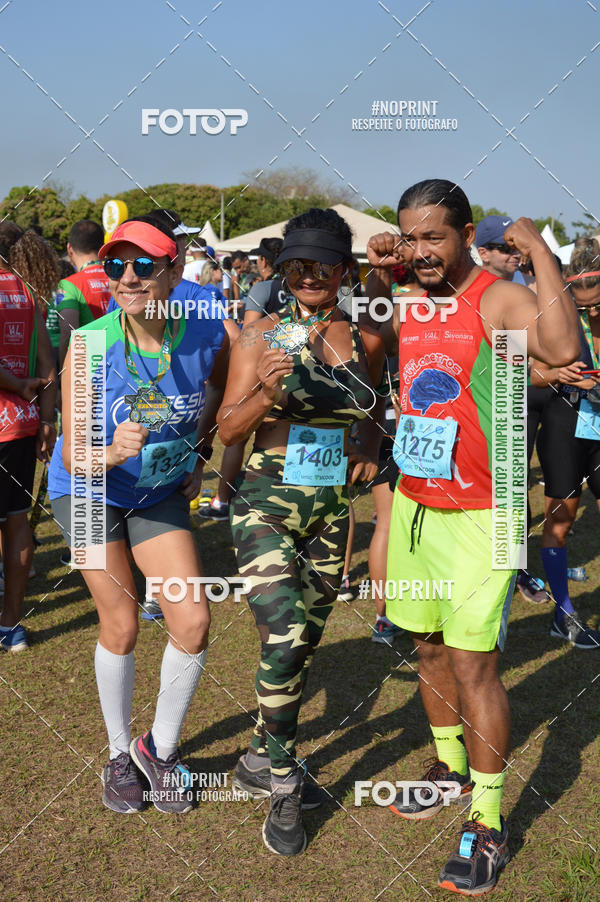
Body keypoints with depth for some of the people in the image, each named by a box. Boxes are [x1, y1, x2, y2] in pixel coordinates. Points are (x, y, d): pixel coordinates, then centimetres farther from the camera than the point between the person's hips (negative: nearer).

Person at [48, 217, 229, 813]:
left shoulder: (208, 336, -20)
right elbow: (72, 459, -24)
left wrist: (197, 457, 7)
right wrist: (113, 452, -44)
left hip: (162, 493, 3)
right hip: (89, 493, -2)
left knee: (193, 623, -4)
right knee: (120, 626, 1)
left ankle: (160, 749, 20)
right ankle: (119, 754, 26)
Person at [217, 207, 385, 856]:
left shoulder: (366, 342, 3)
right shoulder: (263, 334, -6)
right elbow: (228, 430, -7)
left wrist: (369, 449, -1)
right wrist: (267, 392, -25)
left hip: (331, 514, 4)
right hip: (266, 506, -4)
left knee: (303, 646, 13)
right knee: (284, 639, -16)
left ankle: (259, 761, 34)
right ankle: (283, 788, 3)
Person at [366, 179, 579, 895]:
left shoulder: (498, 300, -14)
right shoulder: (410, 304, 8)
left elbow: (562, 348, -34)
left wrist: (539, 250, -26)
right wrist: (376, 272, 12)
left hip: (480, 514, -7)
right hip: (414, 504, 7)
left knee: (471, 663, -5)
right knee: (427, 647, 17)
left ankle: (487, 823, 10)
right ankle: (451, 768, 38)